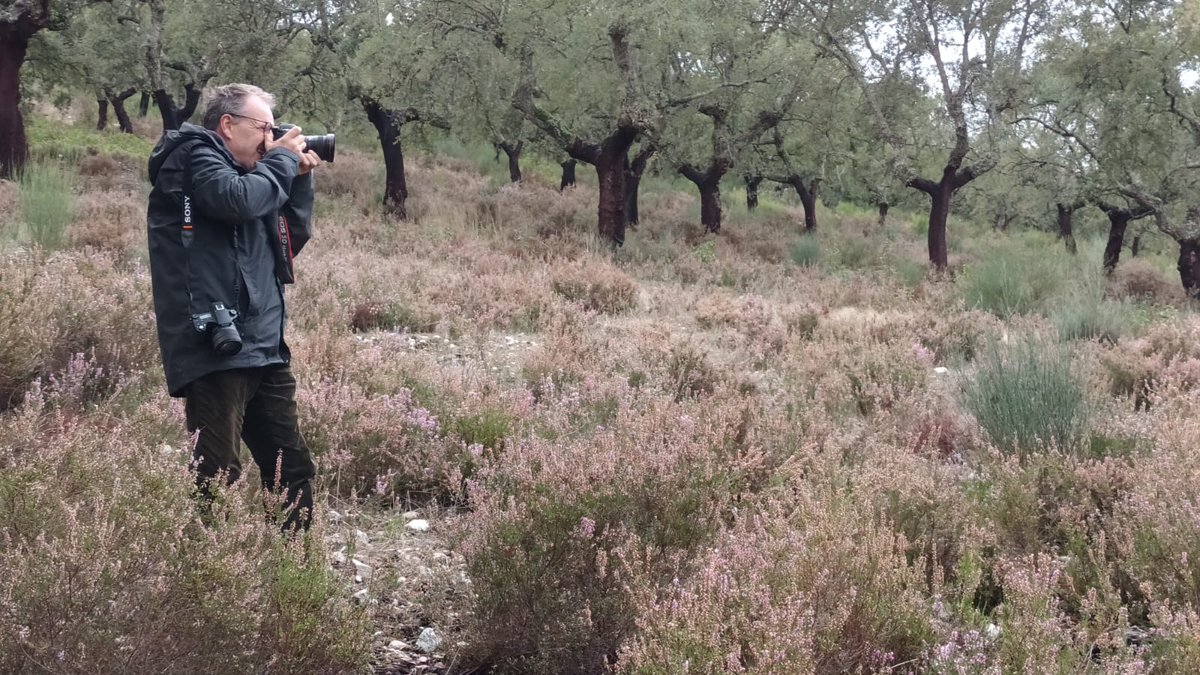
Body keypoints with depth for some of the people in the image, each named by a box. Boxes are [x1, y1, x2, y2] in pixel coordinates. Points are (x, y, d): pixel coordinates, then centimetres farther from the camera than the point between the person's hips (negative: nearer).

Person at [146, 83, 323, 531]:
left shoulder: (242, 170, 23)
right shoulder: (194, 156, -2)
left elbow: (291, 241, 25)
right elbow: (238, 200, -22)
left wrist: (299, 180, 14)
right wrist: (282, 160, -5)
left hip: (262, 348, 9)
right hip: (216, 348, -9)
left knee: (294, 471, 11)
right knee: (217, 479, -11)